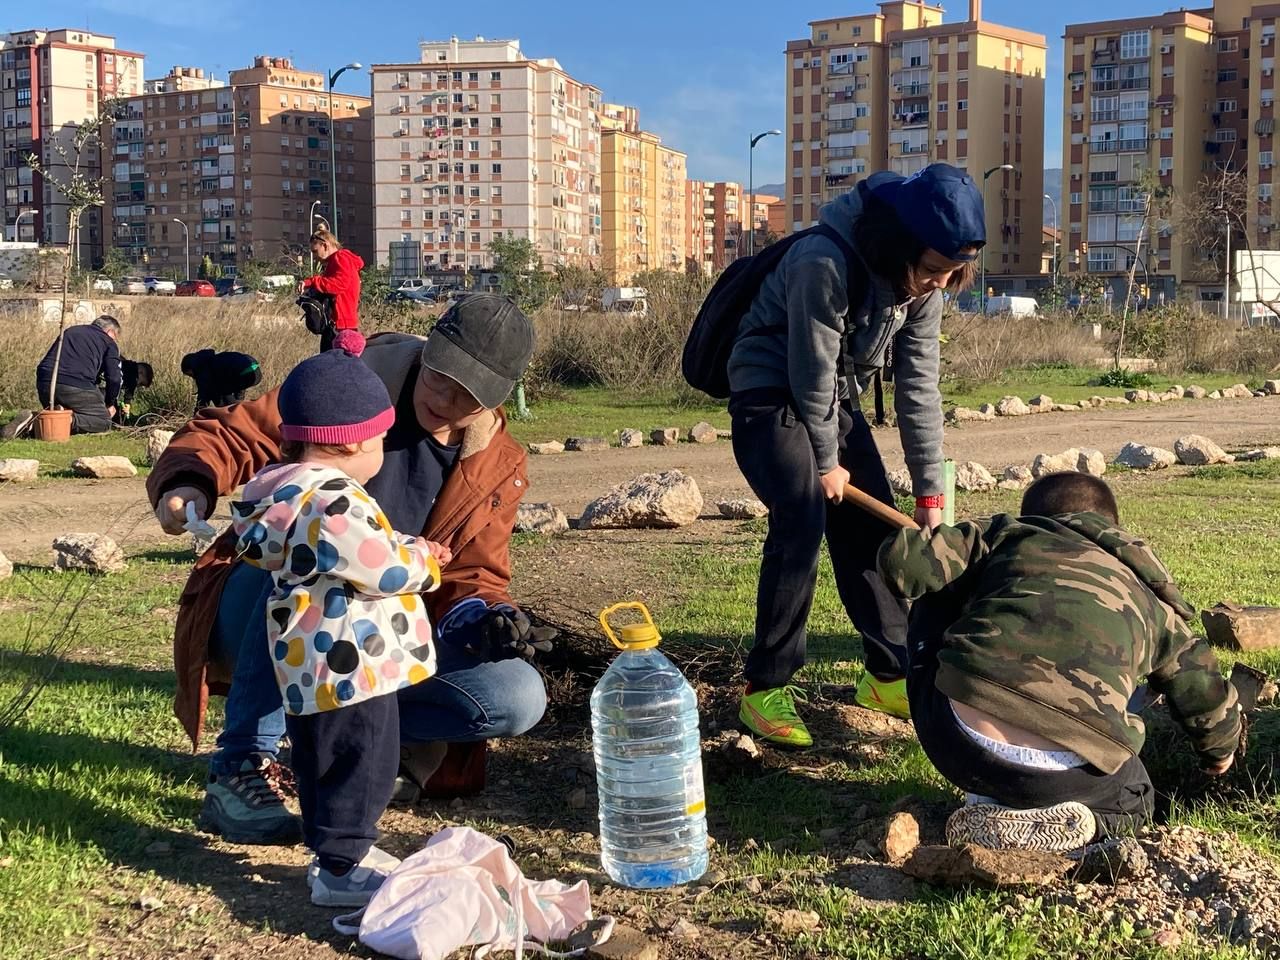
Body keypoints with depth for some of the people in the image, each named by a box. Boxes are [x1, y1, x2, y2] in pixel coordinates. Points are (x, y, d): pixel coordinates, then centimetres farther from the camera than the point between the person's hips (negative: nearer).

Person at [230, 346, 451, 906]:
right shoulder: (332, 502, -23)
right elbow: (381, 569, -23)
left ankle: (345, 849, 35)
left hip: (316, 667, 11)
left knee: (331, 765, 21)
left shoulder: (294, 489, 11)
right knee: (355, 767, 1)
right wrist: (424, 561, -4)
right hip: (348, 665, -11)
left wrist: (410, 552, 13)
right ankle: (340, 870, 11)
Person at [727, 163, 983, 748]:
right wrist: (827, 463, -9)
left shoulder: (923, 287, -8)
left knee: (872, 529, 4)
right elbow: (812, 373, -21)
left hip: (834, 399, 7)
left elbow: (919, 387, -3)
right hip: (771, 393, -7)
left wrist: (929, 491, -3)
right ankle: (765, 687, -13)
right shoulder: (824, 264, -31)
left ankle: (888, 675, 19)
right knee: (802, 519, -22)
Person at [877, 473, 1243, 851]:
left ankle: (987, 792, 17)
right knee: (1132, 801, 37)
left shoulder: (1008, 536, 20)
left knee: (932, 605, 29)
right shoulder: (1149, 602, 26)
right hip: (1064, 774, 1)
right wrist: (1219, 751, 56)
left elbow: (901, 559, 11)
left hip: (956, 743, -1)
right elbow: (1202, 690, 33)